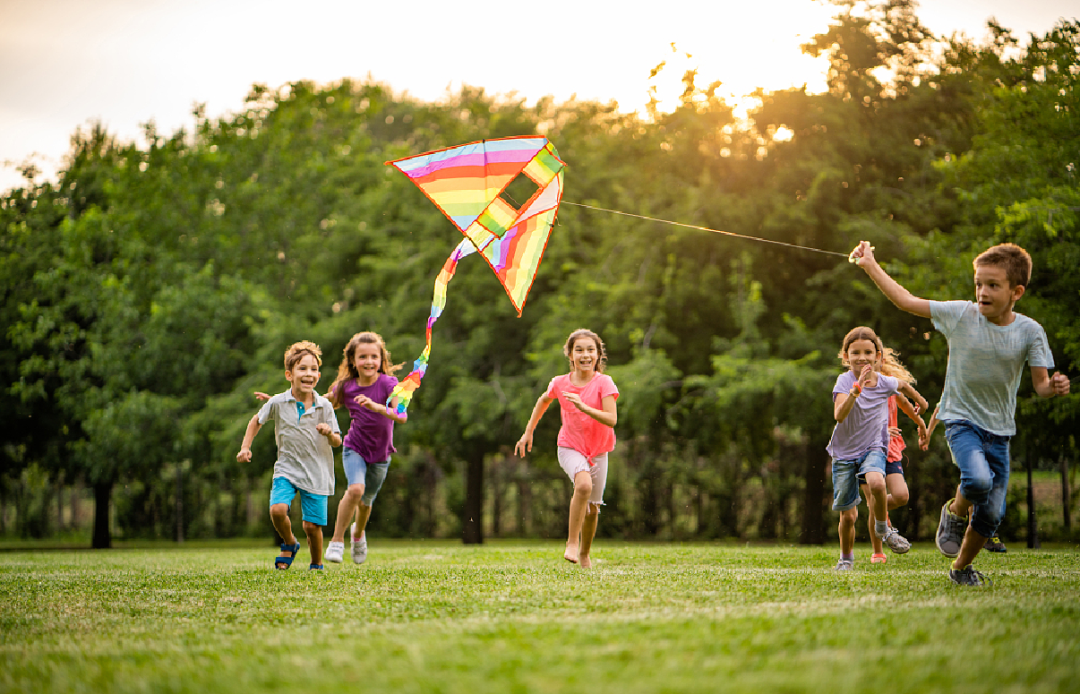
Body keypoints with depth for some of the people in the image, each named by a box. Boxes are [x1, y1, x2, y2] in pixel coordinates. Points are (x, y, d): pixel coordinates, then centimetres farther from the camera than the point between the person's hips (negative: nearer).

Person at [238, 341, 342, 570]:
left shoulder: (325, 406, -5)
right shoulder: (278, 403, -6)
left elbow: (337, 442, 1)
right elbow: (257, 421, 14)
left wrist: (330, 433, -21)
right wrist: (245, 447, 6)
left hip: (316, 472, 0)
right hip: (287, 468, 0)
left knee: (312, 525, -2)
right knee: (277, 509, -22)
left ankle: (317, 566, 23)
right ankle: (289, 544, 9)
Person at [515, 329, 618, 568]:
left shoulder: (604, 383, -13)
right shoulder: (560, 383, -7)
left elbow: (611, 419, -23)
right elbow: (543, 400, 16)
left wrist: (583, 407, -35)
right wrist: (528, 431, 17)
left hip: (598, 450, 1)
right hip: (570, 447, -1)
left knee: (593, 506, 7)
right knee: (584, 485, -31)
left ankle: (585, 553, 33)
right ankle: (572, 543, -21)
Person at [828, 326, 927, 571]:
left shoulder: (885, 383, -6)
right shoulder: (844, 381, -16)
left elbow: (903, 385, 20)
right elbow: (839, 415, -33)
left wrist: (920, 401, 34)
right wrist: (857, 388, -44)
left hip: (873, 448, 1)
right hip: (844, 452, -1)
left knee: (876, 483, -33)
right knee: (848, 516, 3)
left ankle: (882, 527, -5)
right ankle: (846, 558, 30)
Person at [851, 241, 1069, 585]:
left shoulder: (1029, 331, -7)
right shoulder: (960, 314, -9)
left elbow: (1040, 385, -6)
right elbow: (906, 301, -3)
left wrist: (1054, 387, -29)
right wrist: (870, 265, -2)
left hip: (999, 430, 2)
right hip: (961, 419, -2)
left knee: (991, 514, 3)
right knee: (979, 479, -31)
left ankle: (961, 567, 30)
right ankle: (954, 512, 4)